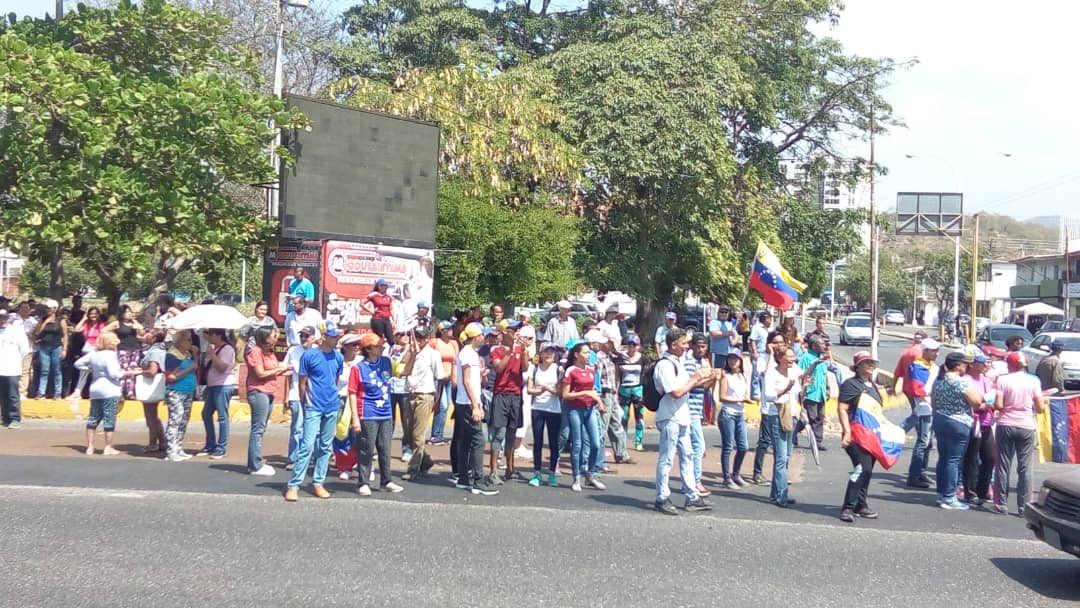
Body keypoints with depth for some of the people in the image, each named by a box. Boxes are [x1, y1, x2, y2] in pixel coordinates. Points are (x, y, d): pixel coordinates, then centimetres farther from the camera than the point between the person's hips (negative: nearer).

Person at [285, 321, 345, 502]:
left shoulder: (338, 357, 6)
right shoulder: (309, 355, -8)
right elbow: (302, 383, -2)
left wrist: (334, 398, 16)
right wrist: (305, 404, 1)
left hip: (332, 408, 5)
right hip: (314, 408, -5)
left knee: (325, 447, 9)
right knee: (307, 446, -11)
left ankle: (318, 483, 17)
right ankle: (293, 485, -8)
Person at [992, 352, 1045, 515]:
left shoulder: (1003, 380, -5)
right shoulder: (1033, 381, -1)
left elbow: (998, 405, -11)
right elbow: (1040, 408, 0)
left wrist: (991, 405, 10)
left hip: (1006, 426, -1)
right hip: (1026, 427, 1)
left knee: (1003, 466, 6)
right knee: (1025, 468, 5)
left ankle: (1001, 504, 8)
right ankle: (1023, 506, 5)